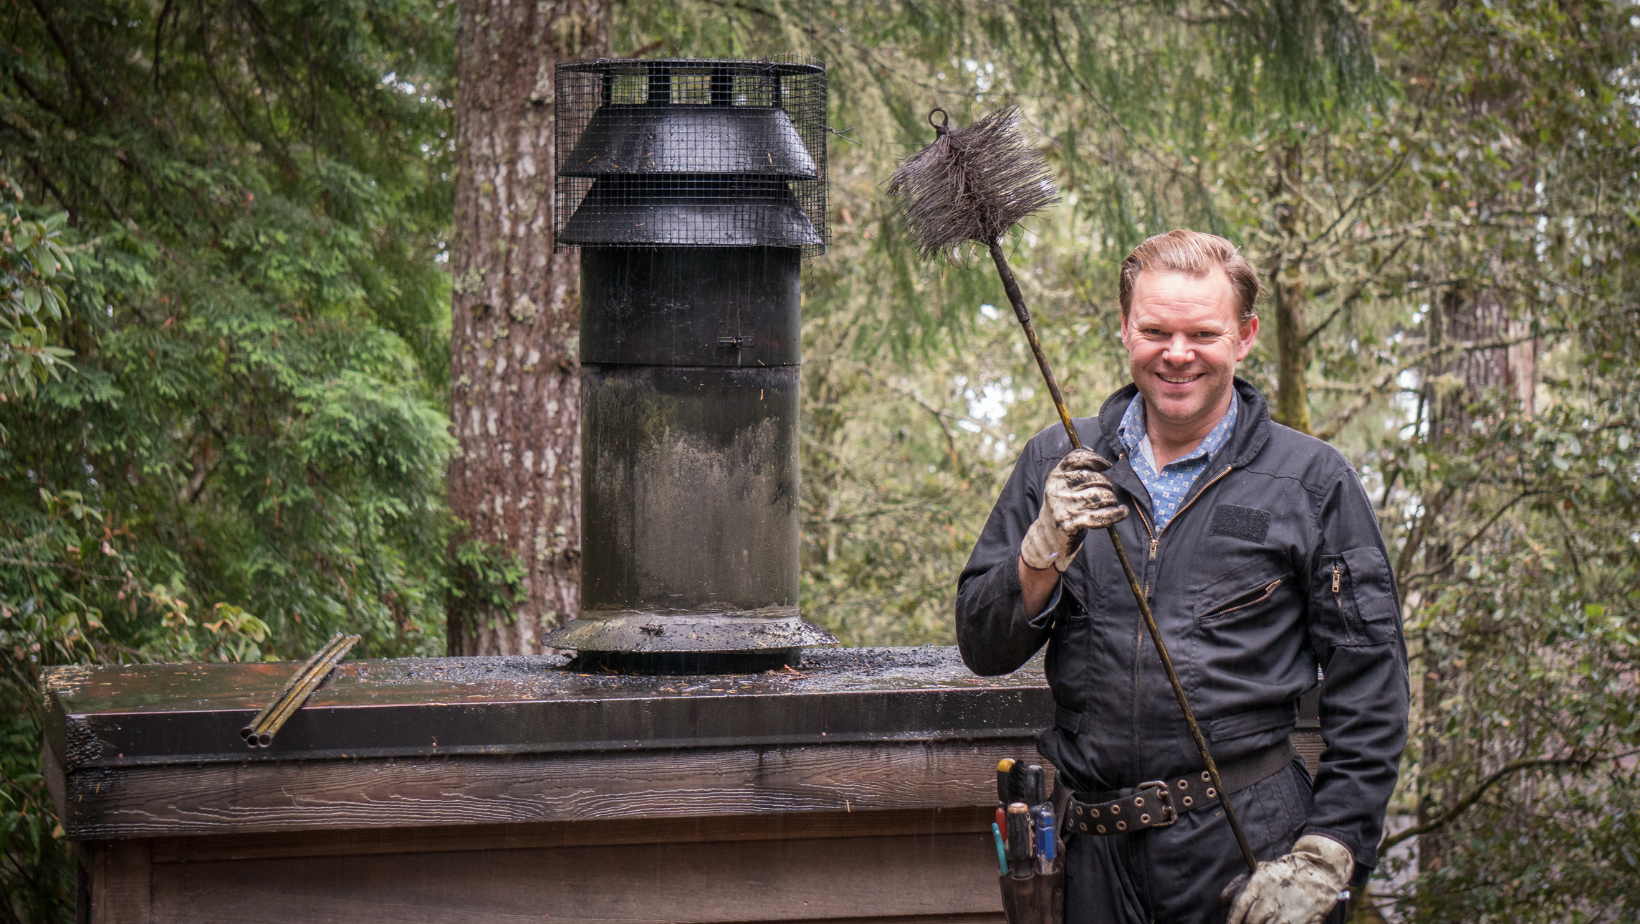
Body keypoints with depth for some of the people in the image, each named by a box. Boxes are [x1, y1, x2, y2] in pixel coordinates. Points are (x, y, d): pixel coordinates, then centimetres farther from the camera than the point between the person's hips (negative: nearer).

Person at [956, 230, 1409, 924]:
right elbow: (983, 648, 6)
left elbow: (1369, 689, 1)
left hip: (1249, 842, -2)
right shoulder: (1057, 467, 9)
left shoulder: (1314, 482, 3)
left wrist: (1322, 861, -7)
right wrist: (1046, 549, -13)